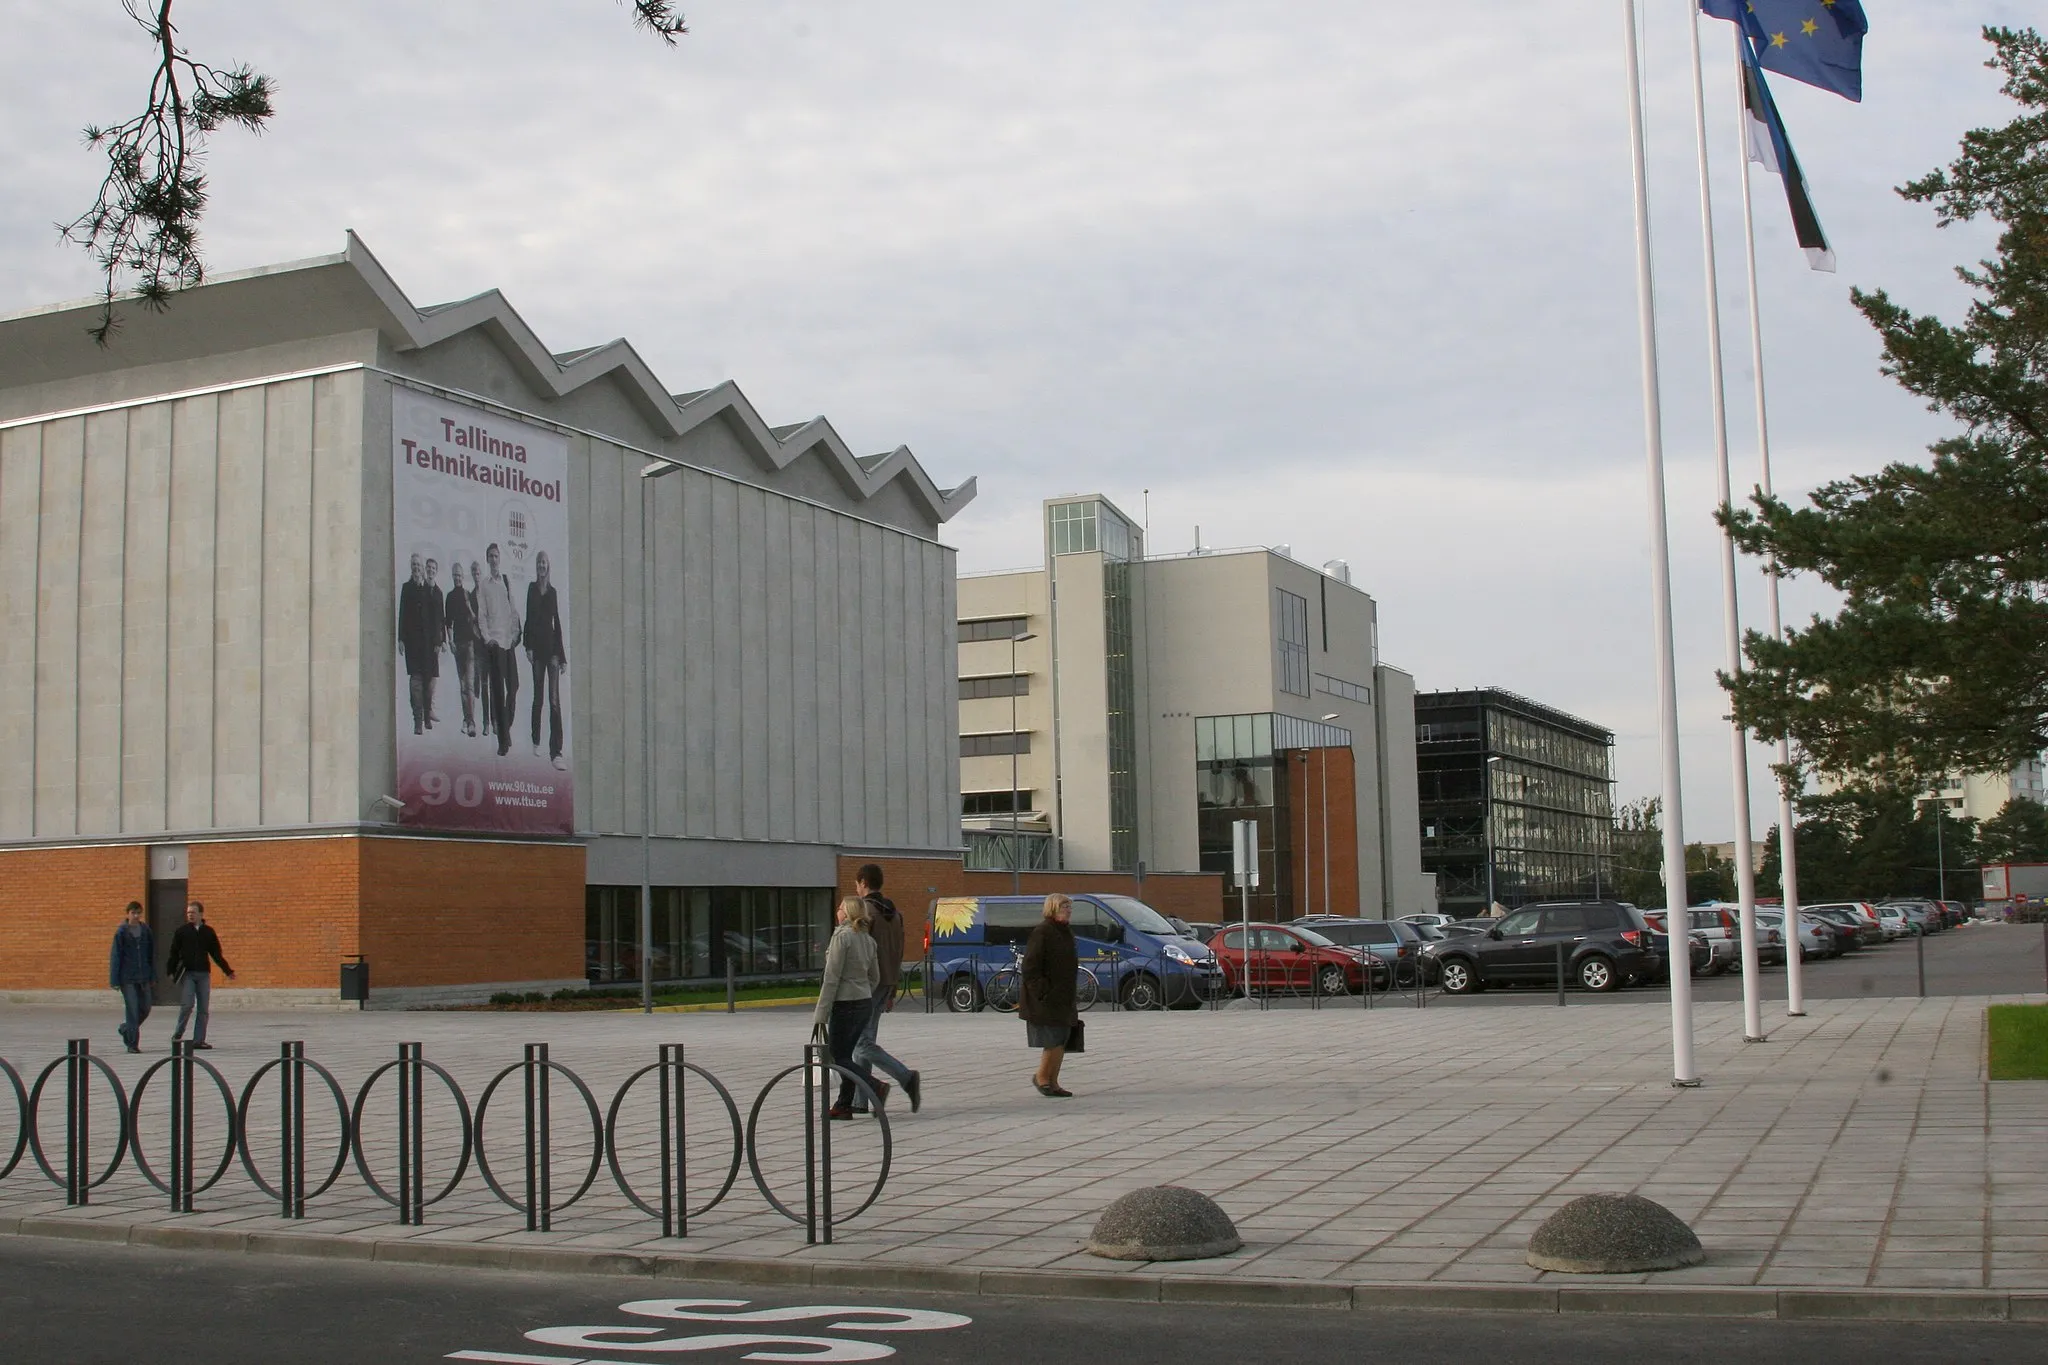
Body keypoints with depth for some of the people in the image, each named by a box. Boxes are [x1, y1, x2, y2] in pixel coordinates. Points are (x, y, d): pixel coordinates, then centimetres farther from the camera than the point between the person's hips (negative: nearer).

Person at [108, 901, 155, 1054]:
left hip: (143, 977, 4)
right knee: (132, 1010, -6)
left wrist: (153, 977, 10)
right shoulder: (121, 932, -5)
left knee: (145, 1009, 8)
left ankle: (126, 1028, 34)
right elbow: (115, 957, -4)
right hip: (127, 978, -4)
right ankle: (132, 1044, 2)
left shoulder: (146, 931, 6)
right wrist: (114, 980, -8)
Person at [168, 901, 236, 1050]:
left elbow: (216, 954, 13)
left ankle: (199, 1040, 7)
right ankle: (177, 1035, 5)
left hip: (204, 973, 3)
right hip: (187, 973, -3)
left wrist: (228, 971, 10)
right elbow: (174, 953, 3)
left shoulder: (208, 931, 8)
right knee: (187, 1005, -12)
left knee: (204, 1008, 2)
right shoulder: (181, 931, 3)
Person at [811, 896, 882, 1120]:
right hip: (866, 1003, 8)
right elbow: (873, 978, 14)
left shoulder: (842, 936, -14)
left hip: (845, 1005, -8)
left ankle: (877, 1087, -16)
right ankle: (843, 1106, 13)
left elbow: (831, 978, -17)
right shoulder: (868, 940, 10)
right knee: (845, 1055, 13)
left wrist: (821, 1014, -15)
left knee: (838, 1057, -1)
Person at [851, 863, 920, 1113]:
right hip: (886, 984, 9)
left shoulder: (865, 912, -13)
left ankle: (907, 1078, -20)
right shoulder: (894, 913, 14)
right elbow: (898, 954, 18)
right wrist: (891, 993, 22)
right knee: (864, 1040, 13)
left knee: (863, 1043, -8)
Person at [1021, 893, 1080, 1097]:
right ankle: (1041, 1077, 9)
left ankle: (1053, 1083, 16)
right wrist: (1042, 992, -21)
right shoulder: (1042, 932, -13)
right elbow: (1030, 966, -17)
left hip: (1063, 999, 9)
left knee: (1061, 1042, 8)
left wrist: (1071, 997, 19)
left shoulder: (1066, 933, 16)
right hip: (1046, 999, -9)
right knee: (1054, 1042, -8)